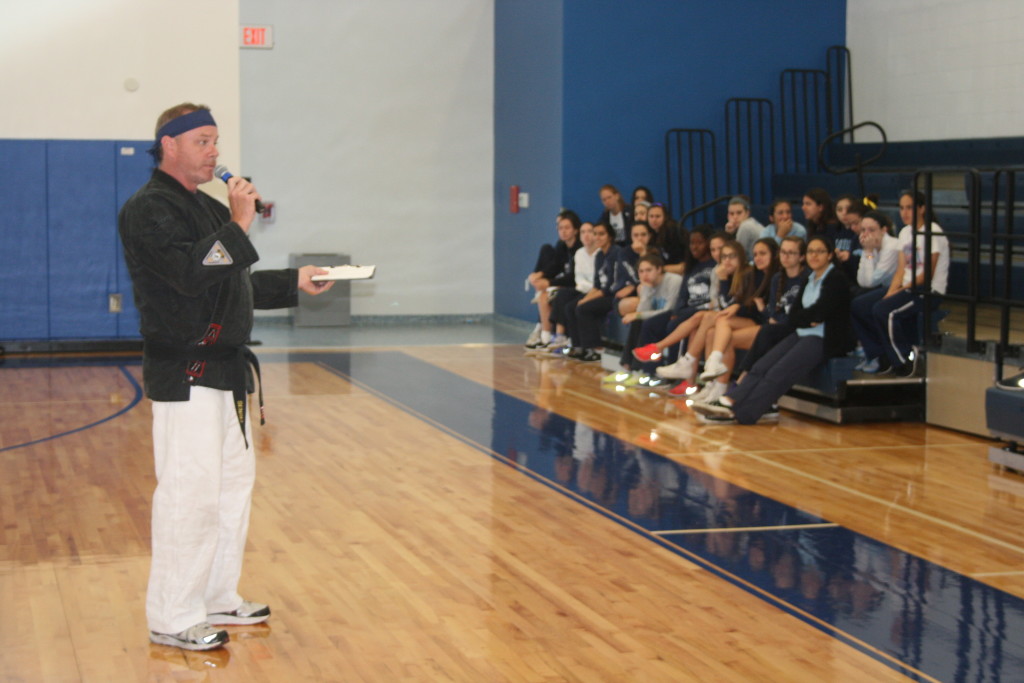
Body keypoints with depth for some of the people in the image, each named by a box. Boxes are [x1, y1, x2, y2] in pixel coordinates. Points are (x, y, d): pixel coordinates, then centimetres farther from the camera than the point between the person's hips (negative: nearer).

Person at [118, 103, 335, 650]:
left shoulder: (206, 208, 18)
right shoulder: (150, 210, -12)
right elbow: (191, 275, -26)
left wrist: (294, 282, 21)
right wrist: (239, 225, -23)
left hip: (224, 369, 11)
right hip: (183, 374, -11)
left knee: (234, 481, 16)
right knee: (189, 491, -9)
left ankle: (217, 599, 28)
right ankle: (172, 618, 0)